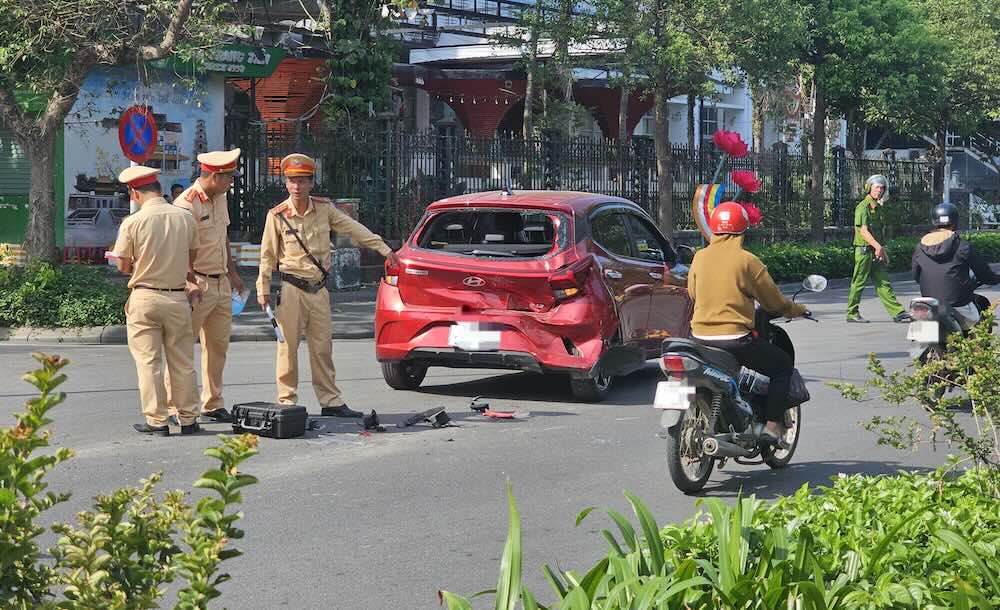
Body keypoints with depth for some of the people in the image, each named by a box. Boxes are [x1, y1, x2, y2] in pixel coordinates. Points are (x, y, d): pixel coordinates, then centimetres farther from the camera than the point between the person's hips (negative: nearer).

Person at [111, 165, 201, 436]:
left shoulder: (132, 222, -10)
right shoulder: (185, 218, 0)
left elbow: (123, 265, -3)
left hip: (144, 297, -3)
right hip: (178, 297, 3)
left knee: (148, 362, 4)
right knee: (182, 361, 11)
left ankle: (157, 421, 4)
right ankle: (188, 419, 16)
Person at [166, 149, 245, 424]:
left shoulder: (220, 199, 12)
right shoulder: (186, 204, -16)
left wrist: (233, 272, 25)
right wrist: (192, 284, -23)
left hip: (221, 285, 9)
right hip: (196, 286, -9)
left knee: (218, 346, 12)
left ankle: (212, 404, 21)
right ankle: (175, 407, 2)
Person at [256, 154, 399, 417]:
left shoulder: (324, 208, 3)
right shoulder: (277, 215, -4)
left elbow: (353, 229, 8)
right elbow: (267, 255, 1)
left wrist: (383, 248, 5)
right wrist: (263, 289, -2)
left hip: (319, 289, 3)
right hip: (292, 289, -3)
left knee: (322, 347, 7)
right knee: (288, 346, -2)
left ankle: (330, 401, 11)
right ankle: (287, 401, 5)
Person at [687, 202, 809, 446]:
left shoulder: (699, 257, 4)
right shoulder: (747, 261, -8)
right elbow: (773, 301, -1)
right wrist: (796, 310, 18)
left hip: (700, 336, 5)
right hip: (735, 338, -5)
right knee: (783, 365, 14)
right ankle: (772, 424, 4)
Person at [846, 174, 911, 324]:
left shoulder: (877, 207, 16)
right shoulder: (863, 207, -11)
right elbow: (863, 231, -21)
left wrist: (883, 251, 18)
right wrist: (878, 247, -29)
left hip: (876, 251, 8)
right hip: (864, 250, -8)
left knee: (883, 282, 6)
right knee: (859, 282, 0)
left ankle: (897, 312, 3)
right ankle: (852, 314, 9)